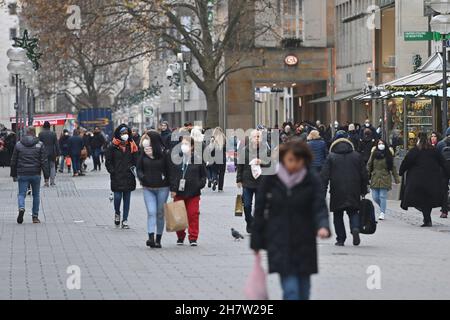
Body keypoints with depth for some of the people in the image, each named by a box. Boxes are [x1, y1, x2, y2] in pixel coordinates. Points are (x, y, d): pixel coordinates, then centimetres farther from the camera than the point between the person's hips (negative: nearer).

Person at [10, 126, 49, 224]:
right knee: (36, 195, 12)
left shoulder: (18, 144, 4)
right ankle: (35, 216, 13)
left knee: (21, 194, 4)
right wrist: (46, 176, -1)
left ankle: (21, 208, -26)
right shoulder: (40, 145, 0)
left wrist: (14, 175, 17)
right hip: (35, 175, 0)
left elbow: (13, 161, 9)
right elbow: (44, 161, -4)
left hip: (22, 175, 0)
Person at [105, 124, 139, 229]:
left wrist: (133, 167, -1)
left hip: (129, 177, 3)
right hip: (117, 177, -3)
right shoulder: (113, 147, -2)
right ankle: (117, 213, 22)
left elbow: (136, 160, 15)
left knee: (127, 199, 5)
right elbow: (108, 162, 3)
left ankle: (125, 221, 12)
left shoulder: (132, 146, 6)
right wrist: (112, 171, -6)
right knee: (117, 197, -9)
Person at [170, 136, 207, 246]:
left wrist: (200, 184, -6)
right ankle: (180, 237, 19)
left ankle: (193, 238, 6)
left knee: (193, 215, -1)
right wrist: (172, 189, -4)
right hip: (178, 192, 1)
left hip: (193, 193, -1)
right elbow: (171, 175, 4)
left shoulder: (198, 160, 1)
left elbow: (203, 175, 9)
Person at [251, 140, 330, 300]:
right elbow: (259, 211, 1)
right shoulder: (270, 179, -5)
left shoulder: (312, 180, -4)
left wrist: (323, 226, -32)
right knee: (290, 289, -12)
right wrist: (256, 243, 2)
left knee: (303, 290, 10)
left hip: (304, 244, 2)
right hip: (279, 243, -2)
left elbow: (320, 207, -10)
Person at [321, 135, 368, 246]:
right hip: (354, 191, 2)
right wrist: (363, 191, 17)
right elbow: (364, 175, 10)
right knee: (353, 212, 12)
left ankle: (340, 239, 5)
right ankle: (355, 229, -17)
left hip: (337, 191, -2)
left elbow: (324, 176, -3)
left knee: (338, 215, 8)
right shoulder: (357, 156, 8)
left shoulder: (331, 157, 2)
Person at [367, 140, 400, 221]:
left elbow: (393, 167, 5)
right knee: (375, 197, 3)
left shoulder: (388, 155, 1)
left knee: (383, 196, -7)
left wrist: (396, 178, 4)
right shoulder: (374, 154, 5)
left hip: (385, 179, -3)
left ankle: (382, 213, 1)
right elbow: (369, 165, 8)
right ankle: (383, 208, 28)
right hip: (375, 179, 3)